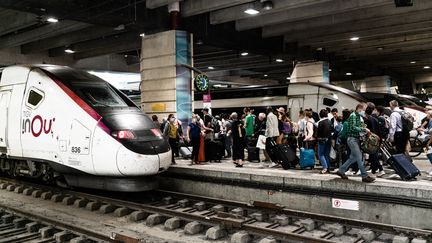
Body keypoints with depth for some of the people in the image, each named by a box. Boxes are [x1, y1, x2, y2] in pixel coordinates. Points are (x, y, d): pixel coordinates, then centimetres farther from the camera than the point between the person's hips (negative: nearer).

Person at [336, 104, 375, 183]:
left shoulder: (358, 116, 18)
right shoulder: (353, 116, -12)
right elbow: (353, 128, -23)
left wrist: (364, 129, 5)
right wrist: (363, 129, -22)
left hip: (356, 139, 10)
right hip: (352, 139, -10)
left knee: (353, 157, 13)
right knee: (359, 157, -10)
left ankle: (341, 170, 22)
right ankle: (364, 176, -7)